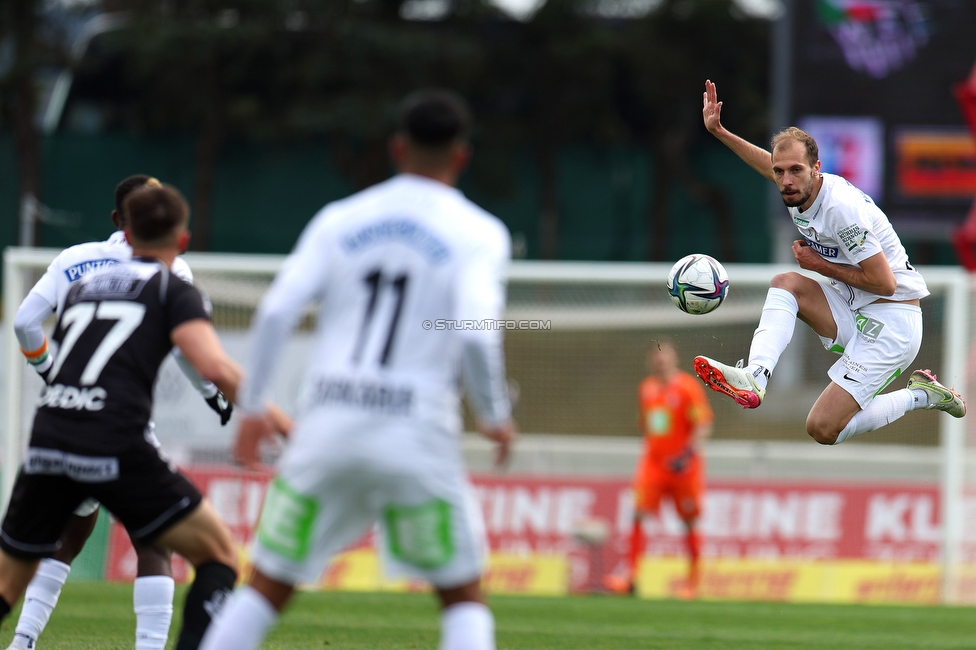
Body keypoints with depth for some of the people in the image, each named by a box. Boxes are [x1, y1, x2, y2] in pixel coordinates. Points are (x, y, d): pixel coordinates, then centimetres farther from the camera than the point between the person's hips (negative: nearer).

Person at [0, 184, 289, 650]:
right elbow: (215, 368, -8)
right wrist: (275, 421, 1)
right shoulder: (175, 292, 9)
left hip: (46, 441, 5)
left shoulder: (83, 287, 24)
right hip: (116, 449, -5)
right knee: (219, 555, 8)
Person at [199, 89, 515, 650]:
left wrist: (251, 407, 9)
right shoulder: (479, 233, 1)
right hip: (417, 435, -2)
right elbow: (475, 335, -14)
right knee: (465, 597, 10)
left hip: (329, 426, 2)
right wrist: (496, 417, 1)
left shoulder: (340, 220, 9)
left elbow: (276, 313, -1)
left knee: (267, 588, 11)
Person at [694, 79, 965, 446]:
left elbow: (884, 282, -22)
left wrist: (820, 265, -14)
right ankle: (755, 378, -22)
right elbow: (770, 164, 27)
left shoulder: (842, 208, -25)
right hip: (854, 312, 9)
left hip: (892, 322, -9)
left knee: (823, 429, -15)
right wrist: (718, 131, 25)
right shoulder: (797, 191, 1)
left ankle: (920, 395, 2)